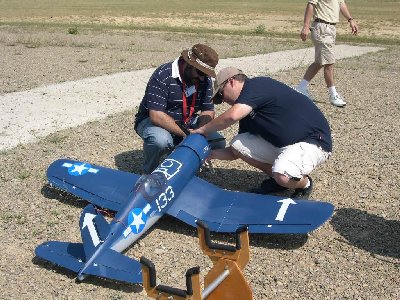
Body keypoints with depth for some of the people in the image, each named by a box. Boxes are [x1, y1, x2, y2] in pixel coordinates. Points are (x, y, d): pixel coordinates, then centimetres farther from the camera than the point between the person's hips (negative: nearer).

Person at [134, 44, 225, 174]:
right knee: (161, 140, -39)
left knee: (218, 143, -13)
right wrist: (187, 134, -34)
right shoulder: (163, 76, -25)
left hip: (186, 123, 6)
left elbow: (208, 111, -2)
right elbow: (156, 115, -32)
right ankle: (149, 173, -8)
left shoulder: (205, 79, -5)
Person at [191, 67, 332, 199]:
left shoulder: (257, 85, -16)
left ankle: (304, 183, 2)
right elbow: (236, 152, 14)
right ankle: (277, 179, 12)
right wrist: (211, 154, -1)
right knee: (237, 143, -2)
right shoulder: (247, 111, 10)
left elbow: (233, 116, -33)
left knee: (282, 176, -35)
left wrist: (203, 129, -18)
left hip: (313, 140, -8)